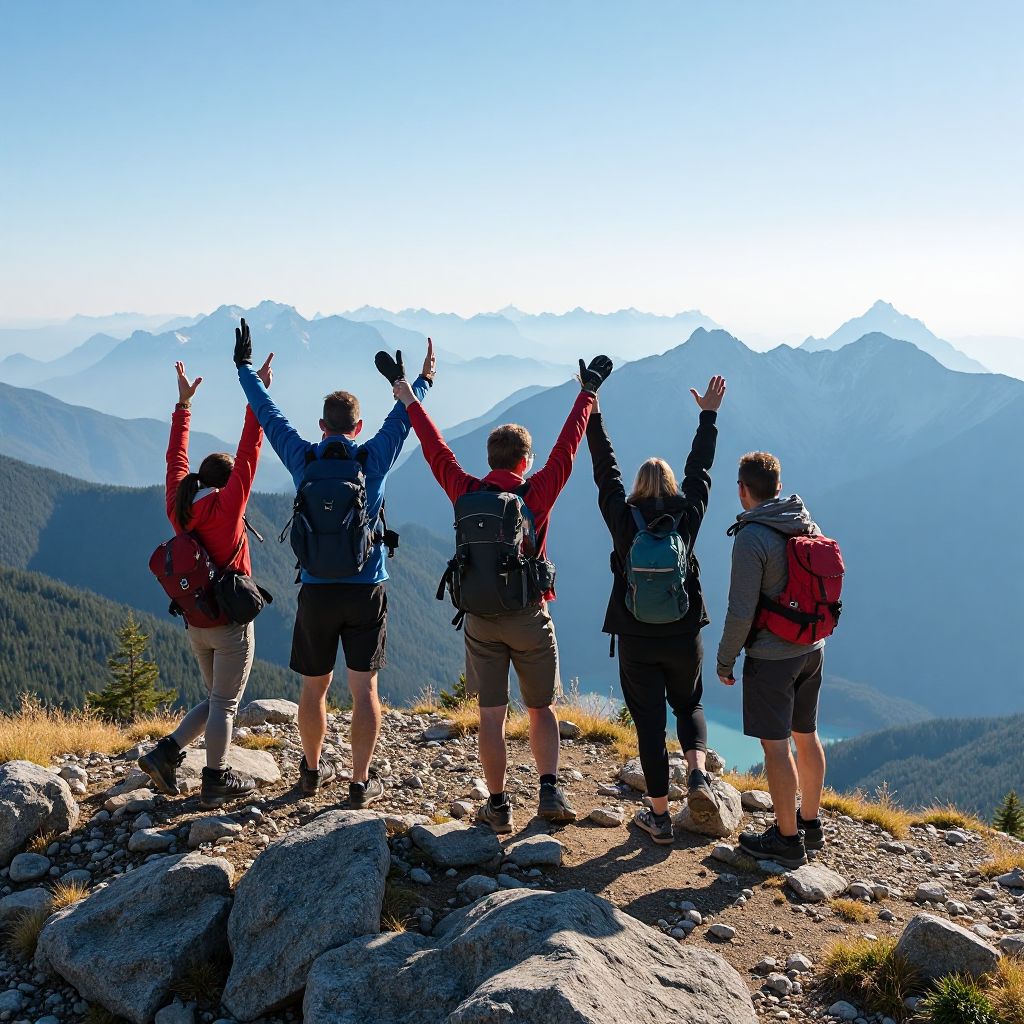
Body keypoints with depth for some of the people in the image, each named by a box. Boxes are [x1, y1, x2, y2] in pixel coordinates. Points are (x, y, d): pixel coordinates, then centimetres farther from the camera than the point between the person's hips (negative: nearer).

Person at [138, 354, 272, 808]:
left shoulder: (179, 508, 0)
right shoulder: (225, 507, -16)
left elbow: (176, 457, 12)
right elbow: (248, 453, -17)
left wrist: (183, 404, 18)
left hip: (196, 622, 7)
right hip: (231, 623, -7)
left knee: (216, 700, 21)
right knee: (224, 705, 5)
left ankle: (165, 754, 12)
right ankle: (216, 782, 13)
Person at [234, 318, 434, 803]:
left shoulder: (303, 459, -2)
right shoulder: (375, 458, -4)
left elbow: (268, 414, 11)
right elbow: (401, 417, 13)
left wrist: (245, 368, 25)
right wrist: (422, 381, 30)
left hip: (316, 591, 1)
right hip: (367, 591, -1)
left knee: (313, 688, 15)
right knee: (364, 689, 4)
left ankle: (313, 770, 31)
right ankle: (361, 783, 8)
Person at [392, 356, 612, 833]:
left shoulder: (468, 494, -5)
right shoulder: (536, 494, -9)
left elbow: (436, 451, 6)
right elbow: (566, 446, 0)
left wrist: (411, 402, 18)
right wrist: (587, 394, 11)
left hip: (481, 619, 2)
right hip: (529, 617, -1)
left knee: (491, 715, 6)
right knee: (541, 709, 15)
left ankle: (497, 806, 12)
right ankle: (549, 791, 6)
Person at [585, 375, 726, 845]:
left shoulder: (622, 518, -7)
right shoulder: (688, 515, -4)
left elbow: (604, 468, 2)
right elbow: (699, 469, 8)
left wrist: (591, 408, 9)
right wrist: (709, 415, 18)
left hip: (636, 640, -1)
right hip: (684, 636, 1)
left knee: (649, 724, 6)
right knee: (689, 705, 23)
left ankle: (659, 816, 12)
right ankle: (698, 775, -2)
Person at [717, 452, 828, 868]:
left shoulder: (751, 537, -19)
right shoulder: (807, 522, 3)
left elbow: (742, 611, -20)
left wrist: (725, 660, -7)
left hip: (771, 655, -8)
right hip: (812, 648, 8)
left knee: (775, 745, 2)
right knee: (806, 737, 18)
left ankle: (787, 840, 11)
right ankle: (810, 825, 32)